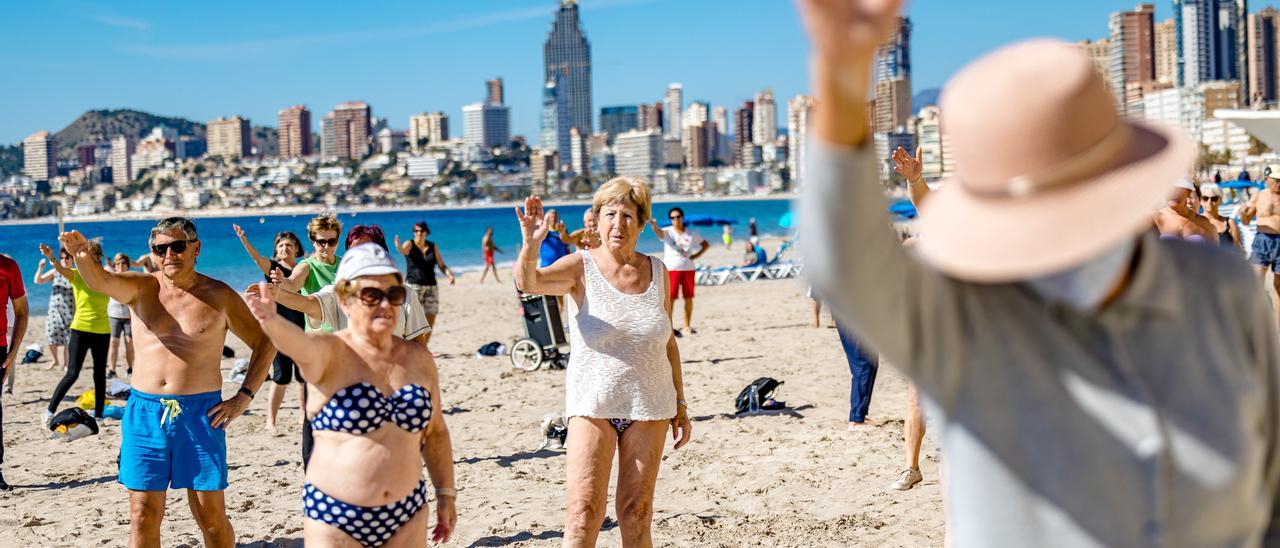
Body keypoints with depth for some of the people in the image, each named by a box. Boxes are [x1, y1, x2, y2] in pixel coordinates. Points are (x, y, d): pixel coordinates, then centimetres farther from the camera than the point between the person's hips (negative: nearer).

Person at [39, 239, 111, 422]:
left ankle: (98, 415, 15)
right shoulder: (76, 275, -7)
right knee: (72, 374, -8)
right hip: (80, 329, -2)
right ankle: (50, 410, 3)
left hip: (102, 332, 2)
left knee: (100, 375, 7)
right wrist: (51, 258, -43)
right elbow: (61, 269, -23)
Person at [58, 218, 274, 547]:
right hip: (144, 412, 2)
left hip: (200, 414, -1)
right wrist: (82, 254, -41)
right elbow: (99, 281, -18)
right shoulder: (140, 288, 4)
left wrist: (244, 396, -3)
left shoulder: (219, 296, 1)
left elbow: (264, 343, 7)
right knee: (143, 516, 3)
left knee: (211, 515, 3)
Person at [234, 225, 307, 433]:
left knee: (304, 377, 8)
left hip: (302, 330, 3)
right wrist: (244, 240, -38)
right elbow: (257, 258, -20)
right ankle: (271, 421, 0)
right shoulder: (273, 267, 0)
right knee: (281, 377, -7)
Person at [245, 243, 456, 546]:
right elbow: (300, 343, -33)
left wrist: (446, 493, 13)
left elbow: (435, 432, 15)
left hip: (407, 515, 4)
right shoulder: (328, 353, -8)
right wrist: (271, 321, -54)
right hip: (335, 518, -4)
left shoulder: (418, 358, 6)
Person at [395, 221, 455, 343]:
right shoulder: (409, 244, -3)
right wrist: (398, 246, -51)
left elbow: (442, 266, 9)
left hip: (431, 287, 4)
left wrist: (449, 274, -12)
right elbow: (403, 250, -27)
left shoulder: (433, 246, 9)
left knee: (430, 322, 6)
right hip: (413, 286, -4)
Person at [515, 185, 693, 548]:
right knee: (583, 514, -10)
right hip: (593, 405, -3)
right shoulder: (581, 267, -6)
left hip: (649, 406, 3)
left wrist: (680, 404, 12)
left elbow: (669, 343, 13)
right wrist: (530, 244, -46)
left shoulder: (657, 272, 6)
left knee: (637, 515, 8)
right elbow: (528, 282, -25)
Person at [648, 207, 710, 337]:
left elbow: (706, 244, 20)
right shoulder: (668, 232, -1)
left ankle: (687, 325, 17)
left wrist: (697, 255, 3)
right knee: (670, 298, -8)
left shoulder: (692, 233, 9)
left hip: (688, 268, 3)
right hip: (672, 268, -3)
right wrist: (653, 225, -48)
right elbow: (658, 232, -25)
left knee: (688, 298, 6)